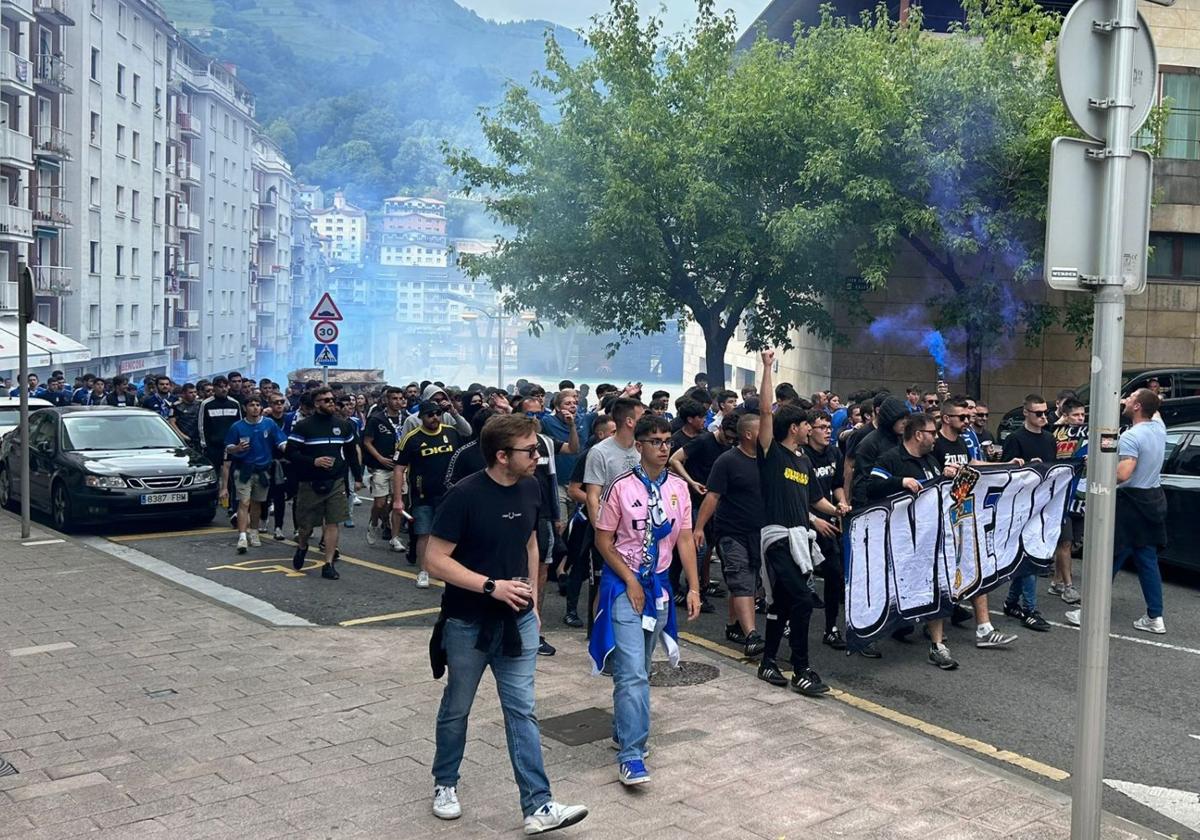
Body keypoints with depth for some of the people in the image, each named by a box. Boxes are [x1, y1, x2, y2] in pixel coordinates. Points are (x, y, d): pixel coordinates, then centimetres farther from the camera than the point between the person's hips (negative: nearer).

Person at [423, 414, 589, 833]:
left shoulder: (529, 489, -1)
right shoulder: (465, 495, -20)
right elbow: (435, 560, -19)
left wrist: (532, 600, 13)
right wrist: (492, 586, -24)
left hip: (517, 620, 4)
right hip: (468, 623, -4)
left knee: (522, 711, 3)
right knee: (457, 707, 14)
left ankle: (538, 806, 5)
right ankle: (445, 784, 36)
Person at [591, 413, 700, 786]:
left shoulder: (679, 487, 2)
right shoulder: (621, 487, -12)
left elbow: (685, 539, 5)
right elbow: (603, 541, -7)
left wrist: (694, 588, -1)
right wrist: (631, 581, -12)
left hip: (659, 583, 5)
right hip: (623, 584, -5)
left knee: (639, 669, 17)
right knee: (633, 673, -12)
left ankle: (623, 730, 35)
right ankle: (631, 755, -9)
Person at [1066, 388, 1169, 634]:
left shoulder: (1131, 436, -19)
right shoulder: (1159, 428, 5)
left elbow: (1122, 474, -28)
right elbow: (1154, 411, 30)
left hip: (1131, 503, -8)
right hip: (1154, 501, 8)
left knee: (1108, 560, -2)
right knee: (1148, 561, 12)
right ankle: (1155, 617, 14)